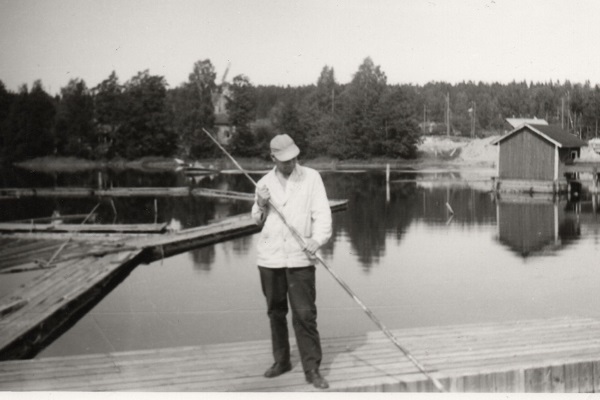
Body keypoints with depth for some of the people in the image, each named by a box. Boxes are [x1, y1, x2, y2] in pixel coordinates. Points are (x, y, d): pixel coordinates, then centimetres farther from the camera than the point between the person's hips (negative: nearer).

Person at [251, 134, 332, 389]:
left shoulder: (311, 177, 0)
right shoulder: (264, 183, 8)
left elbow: (322, 212, -6)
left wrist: (318, 239, -22)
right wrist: (260, 205, -4)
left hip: (300, 258, -3)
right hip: (269, 258, 3)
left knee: (305, 314, -7)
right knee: (276, 312, 13)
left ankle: (312, 369, 1)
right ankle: (281, 361, 28)